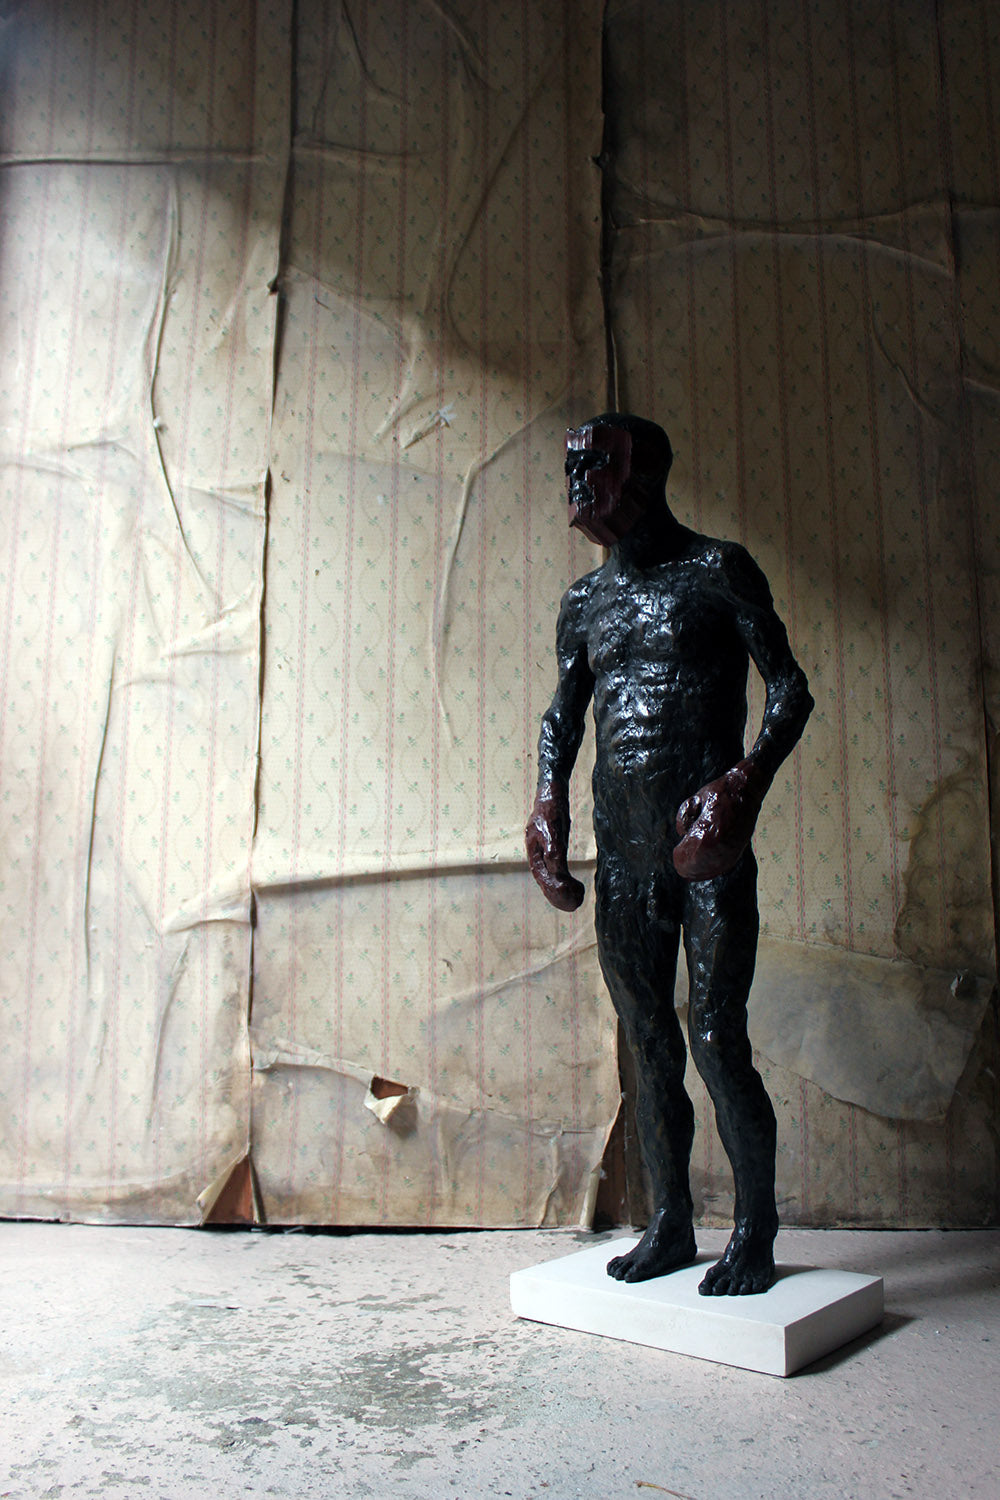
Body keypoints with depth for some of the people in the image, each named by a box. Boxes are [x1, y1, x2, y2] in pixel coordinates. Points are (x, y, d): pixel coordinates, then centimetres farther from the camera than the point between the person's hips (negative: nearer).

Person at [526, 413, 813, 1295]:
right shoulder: (585, 602, 14)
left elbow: (791, 690, -5)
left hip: (704, 848, -5)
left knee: (718, 1039, -3)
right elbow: (564, 712, 24)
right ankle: (671, 1225, 26)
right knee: (650, 1046, 11)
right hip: (622, 853, 6)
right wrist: (550, 802, 10)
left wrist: (748, 780, -20)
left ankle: (756, 1236, 15)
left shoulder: (716, 570, -2)